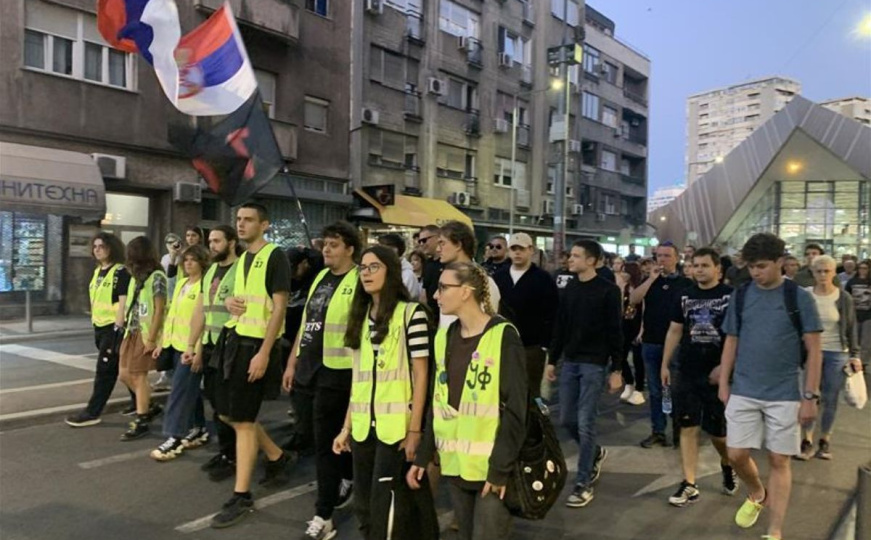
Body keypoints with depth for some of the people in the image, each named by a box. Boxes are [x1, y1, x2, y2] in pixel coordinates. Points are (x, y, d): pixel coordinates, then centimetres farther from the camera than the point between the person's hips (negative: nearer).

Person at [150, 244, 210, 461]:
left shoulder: (205, 285, -11)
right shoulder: (181, 283, 15)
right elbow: (172, 314, 17)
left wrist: (192, 347, -24)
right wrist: (163, 341, 15)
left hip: (191, 346, -8)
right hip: (175, 343, 8)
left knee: (180, 390, -8)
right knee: (190, 389, 14)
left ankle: (175, 438, -3)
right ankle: (199, 430, 24)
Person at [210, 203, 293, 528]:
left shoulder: (274, 257, -12)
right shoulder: (242, 258, 14)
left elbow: (279, 306, -17)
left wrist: (264, 353, -22)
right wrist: (229, 301, 0)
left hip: (256, 344, -9)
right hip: (234, 340, 9)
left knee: (243, 420, -3)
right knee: (228, 414, 15)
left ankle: (241, 497, 10)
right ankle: (277, 458, 34)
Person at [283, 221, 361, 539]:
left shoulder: (359, 282, -11)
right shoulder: (320, 277, 12)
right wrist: (292, 362, 15)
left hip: (336, 372, -8)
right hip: (308, 369, 8)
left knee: (326, 443, -1)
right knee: (319, 438, 18)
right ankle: (348, 478, 42)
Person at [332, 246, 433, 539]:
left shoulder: (411, 312, -6)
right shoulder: (360, 315, 12)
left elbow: (420, 374, -8)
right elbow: (357, 377, 14)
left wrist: (415, 429, -11)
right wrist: (347, 426, 12)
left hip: (395, 425, -6)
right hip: (362, 426, 6)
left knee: (383, 506, -1)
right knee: (363, 506, 13)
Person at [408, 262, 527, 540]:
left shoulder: (503, 336, -12)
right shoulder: (445, 337, 8)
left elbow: (515, 409, -14)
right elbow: (437, 402, 12)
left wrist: (501, 467, -16)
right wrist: (423, 455, 9)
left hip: (491, 466, -6)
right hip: (454, 462, 6)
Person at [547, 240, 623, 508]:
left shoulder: (608, 290, -8)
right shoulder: (570, 288, 8)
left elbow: (615, 332, -9)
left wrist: (616, 369, -10)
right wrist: (552, 360, 11)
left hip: (595, 364, -6)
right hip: (570, 362, 6)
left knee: (585, 423, -4)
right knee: (567, 419, 10)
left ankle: (583, 483, 10)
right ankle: (596, 453, 38)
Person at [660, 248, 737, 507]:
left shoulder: (731, 296, -6)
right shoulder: (685, 296, 6)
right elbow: (674, 331, 10)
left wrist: (725, 366, -14)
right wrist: (665, 364, 7)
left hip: (718, 374, -3)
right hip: (686, 374, 3)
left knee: (718, 431, 7)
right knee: (688, 428, 4)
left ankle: (727, 466, 39)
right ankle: (689, 485, 11)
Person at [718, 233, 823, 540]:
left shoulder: (799, 298, -6)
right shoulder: (740, 296, 2)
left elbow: (814, 350, -4)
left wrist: (811, 396, -8)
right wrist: (723, 383, 5)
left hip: (784, 395, -2)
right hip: (743, 392, 3)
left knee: (779, 461, 4)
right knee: (737, 455, 3)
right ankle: (757, 495, 35)